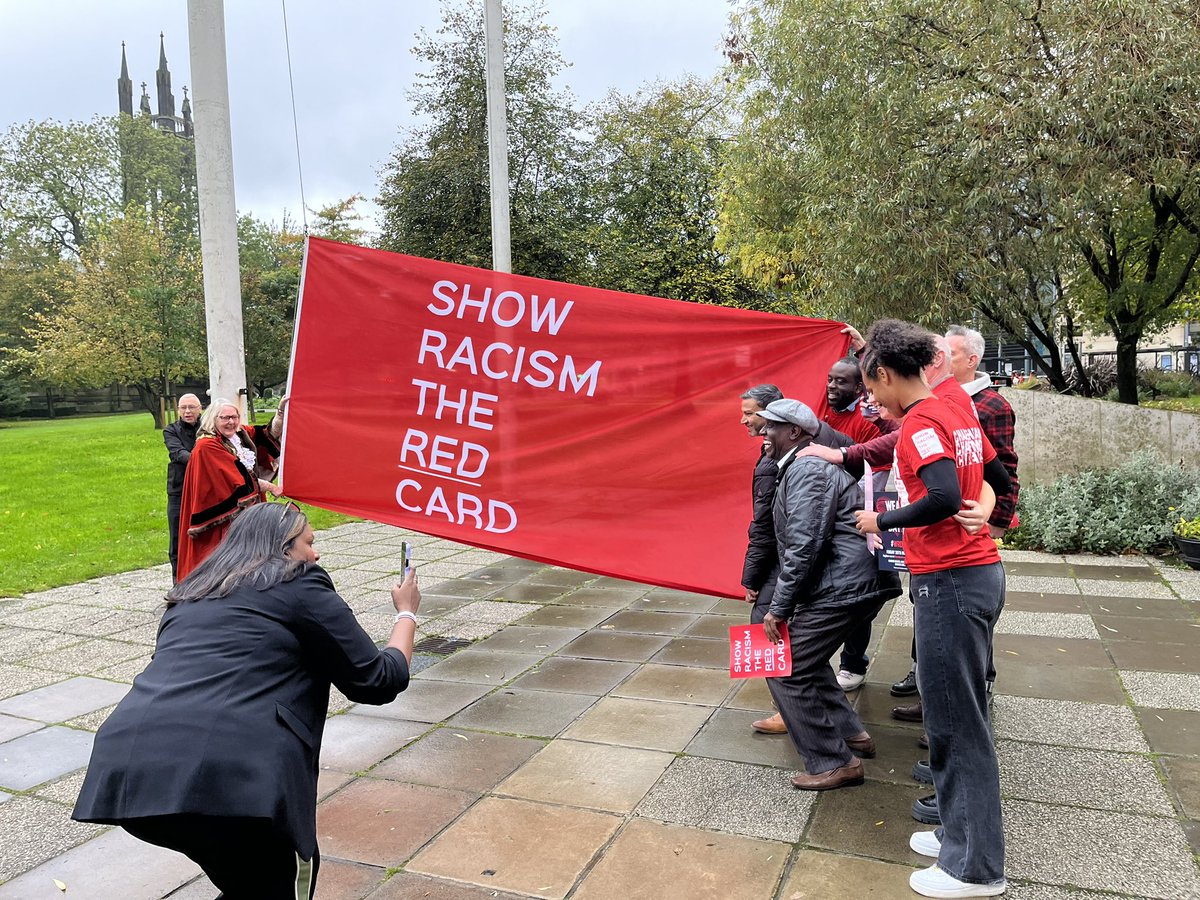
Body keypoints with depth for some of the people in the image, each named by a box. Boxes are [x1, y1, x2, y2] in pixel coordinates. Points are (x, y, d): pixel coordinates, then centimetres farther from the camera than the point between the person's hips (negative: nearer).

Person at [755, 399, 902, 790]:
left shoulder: (805, 470, -15)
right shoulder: (807, 465, 19)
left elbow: (804, 547, -22)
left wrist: (779, 608, -16)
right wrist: (786, 602, 19)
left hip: (842, 586, -11)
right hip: (858, 581, 11)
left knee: (785, 669, -4)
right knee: (805, 658, 23)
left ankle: (833, 763, 4)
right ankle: (851, 734, 31)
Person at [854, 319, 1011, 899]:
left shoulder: (920, 423, -15)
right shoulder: (958, 414, 13)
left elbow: (945, 497, -28)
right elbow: (998, 481, 22)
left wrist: (882, 521, -15)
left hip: (947, 580, -10)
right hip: (980, 569, 10)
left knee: (956, 722, 0)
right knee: (958, 712, 18)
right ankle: (961, 835, 31)